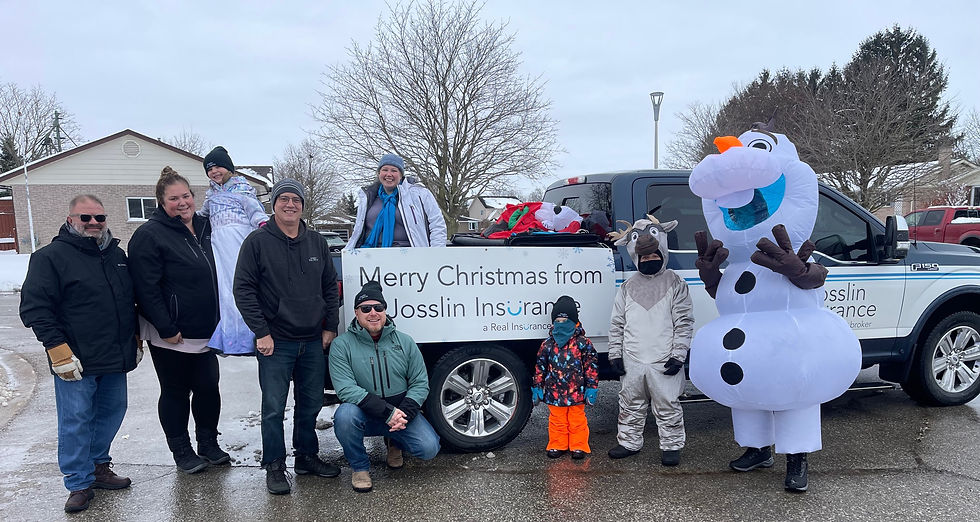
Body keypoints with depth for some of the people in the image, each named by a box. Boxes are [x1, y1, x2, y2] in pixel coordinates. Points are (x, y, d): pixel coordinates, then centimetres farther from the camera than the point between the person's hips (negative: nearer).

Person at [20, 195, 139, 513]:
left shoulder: (117, 254, 13)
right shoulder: (51, 257, -7)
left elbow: (131, 301, 24)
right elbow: (35, 307, -12)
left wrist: (135, 338, 20)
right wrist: (58, 349, -17)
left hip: (116, 358, 7)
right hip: (75, 362, -6)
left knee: (112, 412, 15)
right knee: (76, 421, 1)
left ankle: (98, 466, 33)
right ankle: (80, 484, 13)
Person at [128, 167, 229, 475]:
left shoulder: (204, 227, 8)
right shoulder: (149, 235, -13)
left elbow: (214, 274, 22)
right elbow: (146, 288, -18)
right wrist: (167, 329, -19)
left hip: (205, 331, 6)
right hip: (171, 335, -6)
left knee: (208, 387, 12)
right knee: (175, 392, 7)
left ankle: (208, 444, 28)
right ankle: (182, 453, 21)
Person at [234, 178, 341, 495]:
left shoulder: (317, 243, 9)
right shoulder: (258, 242, -4)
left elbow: (330, 287, 14)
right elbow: (243, 290, -7)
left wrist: (330, 326, 7)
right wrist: (261, 332, -12)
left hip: (314, 342, 4)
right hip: (275, 342, -4)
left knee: (311, 403, 12)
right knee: (274, 407, 0)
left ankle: (307, 456, 28)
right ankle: (274, 466, 13)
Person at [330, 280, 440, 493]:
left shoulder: (404, 342, 3)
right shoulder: (342, 345, -7)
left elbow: (420, 383, 2)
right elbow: (346, 388, -18)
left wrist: (405, 412, -18)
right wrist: (387, 412, -26)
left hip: (402, 411, 2)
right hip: (364, 414, -2)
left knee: (429, 449, -18)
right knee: (345, 415, -35)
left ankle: (395, 443, 19)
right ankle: (360, 467, -6)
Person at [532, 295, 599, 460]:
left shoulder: (583, 342, -6)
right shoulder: (548, 344, 0)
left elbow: (591, 366, -3)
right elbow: (540, 367, 8)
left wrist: (592, 388, -4)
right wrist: (537, 387, 8)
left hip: (576, 391, -2)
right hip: (554, 392, 2)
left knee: (577, 420, 10)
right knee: (557, 420, 13)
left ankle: (578, 446, 23)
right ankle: (557, 446, 26)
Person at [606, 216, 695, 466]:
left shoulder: (675, 283, -1)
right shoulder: (628, 287, 7)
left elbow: (684, 323, -3)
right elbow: (617, 323, 10)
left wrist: (678, 355, -9)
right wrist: (615, 354, 5)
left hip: (663, 362, -3)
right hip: (632, 362, 3)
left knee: (668, 407, 6)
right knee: (631, 405, 14)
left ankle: (671, 446, 22)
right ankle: (629, 442, 30)